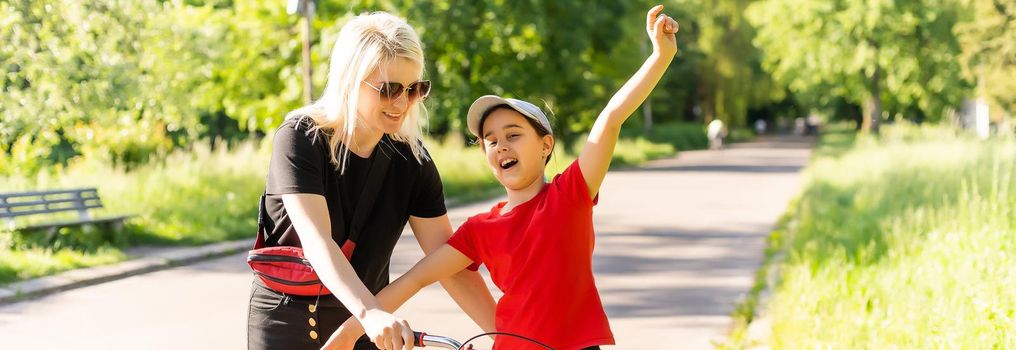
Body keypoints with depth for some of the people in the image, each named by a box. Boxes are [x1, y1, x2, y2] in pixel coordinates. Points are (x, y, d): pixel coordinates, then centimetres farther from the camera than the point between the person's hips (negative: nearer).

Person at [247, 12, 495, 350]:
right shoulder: (300, 138, -16)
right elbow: (317, 241, -28)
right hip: (287, 322, -3)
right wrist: (371, 314, -42)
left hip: (365, 322, 3)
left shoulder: (412, 161, -5)